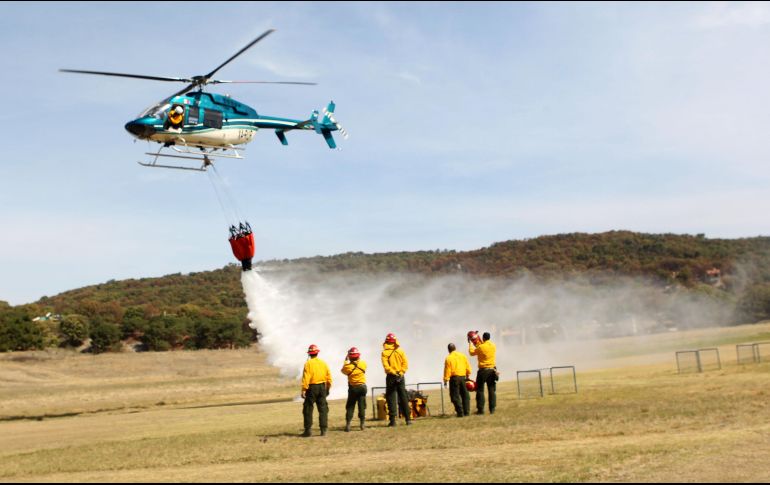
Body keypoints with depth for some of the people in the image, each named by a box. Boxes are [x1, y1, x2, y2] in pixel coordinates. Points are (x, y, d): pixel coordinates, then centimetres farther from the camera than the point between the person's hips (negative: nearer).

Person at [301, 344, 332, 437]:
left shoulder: (308, 363, -7)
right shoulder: (323, 363, 7)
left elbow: (306, 378, -14)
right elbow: (329, 377, 9)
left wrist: (303, 390, -13)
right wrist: (328, 388, 19)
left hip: (312, 388, -4)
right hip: (322, 387, 4)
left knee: (308, 409, 4)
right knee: (323, 409, 8)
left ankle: (307, 430, 3)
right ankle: (323, 430, 5)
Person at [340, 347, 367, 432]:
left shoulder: (348, 366, -14)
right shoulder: (363, 364, -8)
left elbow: (343, 370, 8)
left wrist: (346, 361, 17)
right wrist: (358, 359, 27)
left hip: (353, 388, -1)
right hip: (362, 386, 1)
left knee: (350, 406, 6)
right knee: (362, 406, 7)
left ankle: (348, 425, 0)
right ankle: (362, 424, 5)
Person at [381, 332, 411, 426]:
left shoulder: (385, 353, -4)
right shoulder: (400, 351, 3)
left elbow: (386, 366, -14)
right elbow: (405, 364, -4)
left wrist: (393, 372, -11)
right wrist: (400, 372, -6)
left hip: (391, 377, -2)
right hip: (400, 376, 2)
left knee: (391, 398, 3)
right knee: (403, 398, 8)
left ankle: (393, 420, -2)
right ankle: (408, 418, 5)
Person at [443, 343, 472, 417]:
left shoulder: (448, 358, -6)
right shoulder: (463, 356, 6)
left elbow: (447, 370, -8)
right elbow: (468, 367, 8)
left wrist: (445, 380, -1)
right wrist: (468, 376, 19)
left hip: (454, 378, -4)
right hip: (463, 377, 4)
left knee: (455, 396, 1)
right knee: (465, 395, 15)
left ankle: (460, 412, -4)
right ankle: (466, 411, 15)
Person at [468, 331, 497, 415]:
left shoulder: (481, 347, -12)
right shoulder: (493, 346, 3)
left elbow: (472, 352, 4)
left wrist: (470, 343, 16)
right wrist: (478, 342, 30)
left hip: (483, 370, -4)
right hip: (492, 370, 5)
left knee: (480, 390, 3)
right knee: (492, 390, 7)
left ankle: (480, 409, 0)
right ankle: (492, 409, 6)